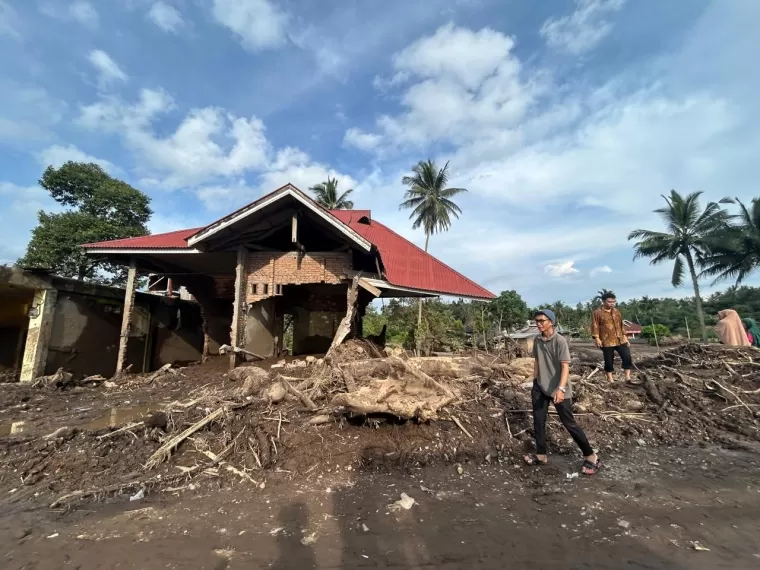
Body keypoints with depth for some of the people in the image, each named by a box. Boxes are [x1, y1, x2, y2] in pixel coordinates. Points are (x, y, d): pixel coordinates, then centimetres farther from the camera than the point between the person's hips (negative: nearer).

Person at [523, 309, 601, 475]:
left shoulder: (560, 341, -18)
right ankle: (541, 456, 25)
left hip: (558, 389, -6)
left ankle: (591, 457, 24)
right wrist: (535, 382, 16)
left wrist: (561, 389, -32)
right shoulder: (537, 340, 1)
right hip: (541, 387, 6)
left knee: (569, 423, 4)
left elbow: (565, 366, -22)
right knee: (538, 421, 10)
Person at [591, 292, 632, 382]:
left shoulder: (617, 311, 12)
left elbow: (621, 325, 19)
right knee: (609, 360, 4)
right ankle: (610, 378, 18)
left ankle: (628, 377, 11)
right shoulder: (597, 313, -6)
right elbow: (595, 326, -8)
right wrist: (597, 338, -17)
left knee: (627, 357, -1)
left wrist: (624, 336, 15)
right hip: (606, 341, -5)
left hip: (620, 340, 5)